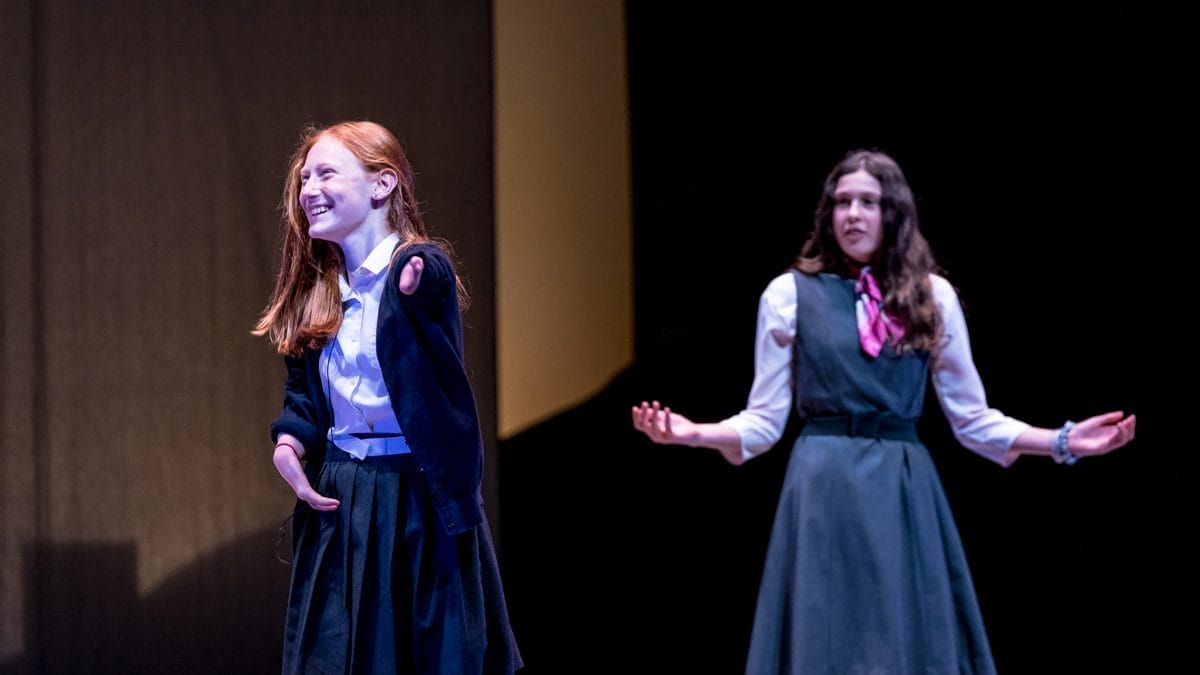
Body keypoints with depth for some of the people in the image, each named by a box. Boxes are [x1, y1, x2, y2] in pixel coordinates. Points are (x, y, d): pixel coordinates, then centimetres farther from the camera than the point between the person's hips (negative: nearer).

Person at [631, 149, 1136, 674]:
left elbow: (972, 420, 11)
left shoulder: (934, 296, 8)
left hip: (906, 494, 2)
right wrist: (695, 434, -14)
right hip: (826, 494, -2)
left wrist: (1063, 442, 1)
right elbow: (765, 420, 3)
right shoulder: (791, 294, 3)